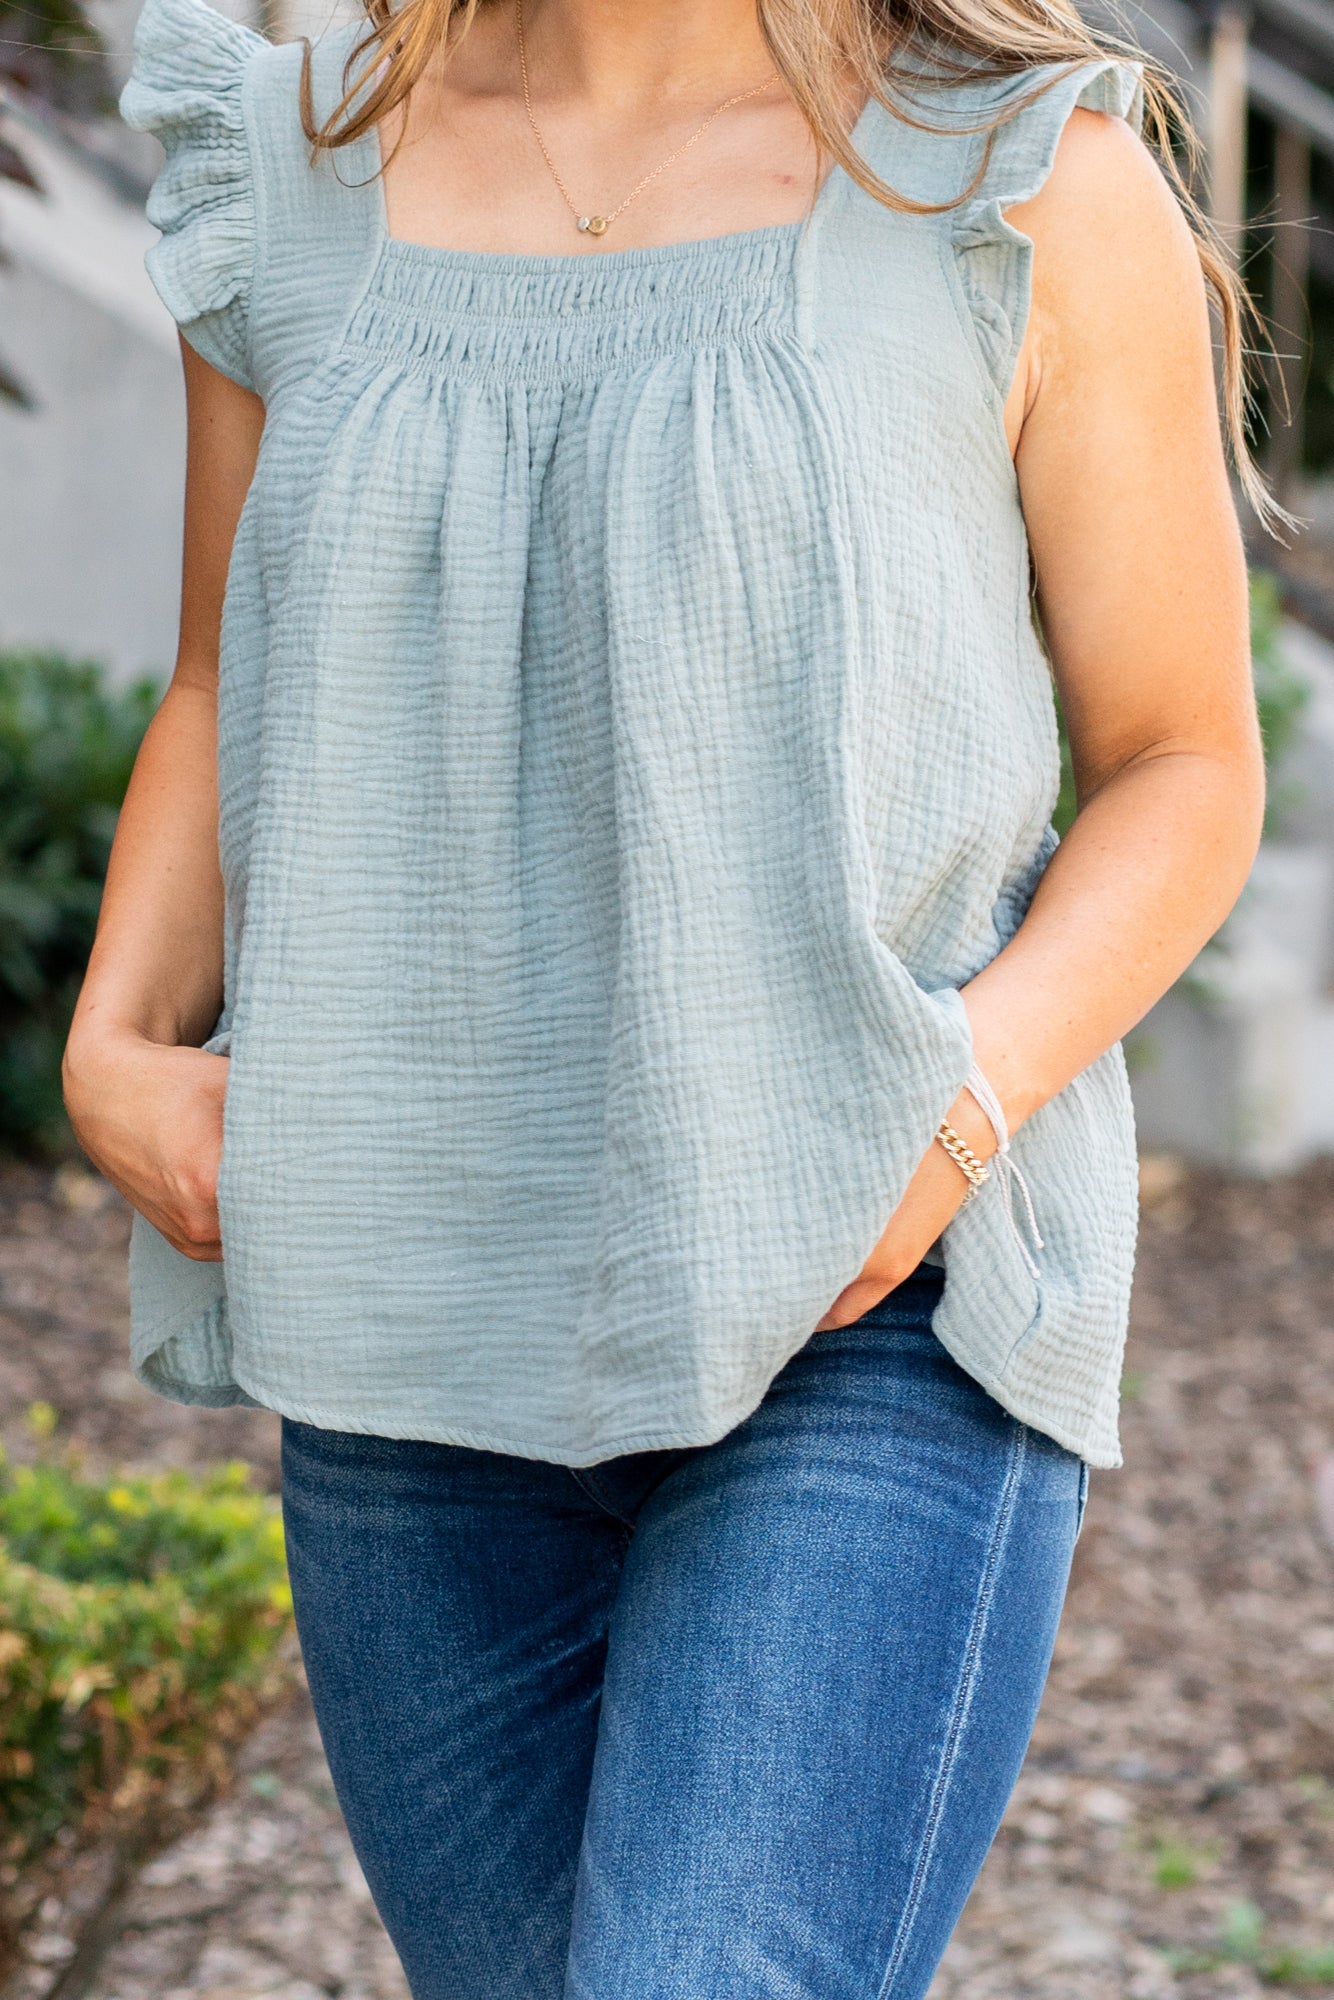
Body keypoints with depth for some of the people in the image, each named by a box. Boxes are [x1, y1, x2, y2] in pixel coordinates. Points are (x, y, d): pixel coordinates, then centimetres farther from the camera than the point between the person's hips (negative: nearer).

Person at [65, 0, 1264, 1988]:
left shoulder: (1034, 188, -4)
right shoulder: (312, 175, 7)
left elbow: (1189, 772, 1)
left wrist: (959, 1099, -17)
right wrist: (116, 1052, -1)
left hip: (877, 1323, -4)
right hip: (426, 1337, 5)